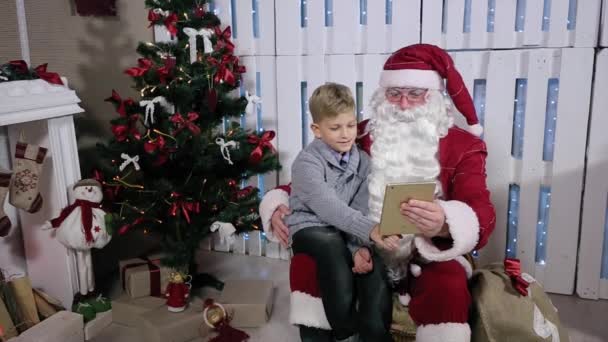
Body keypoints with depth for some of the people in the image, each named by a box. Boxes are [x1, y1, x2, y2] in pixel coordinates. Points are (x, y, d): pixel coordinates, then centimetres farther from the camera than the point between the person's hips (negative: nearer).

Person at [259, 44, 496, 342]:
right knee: (306, 259, -20)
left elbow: (481, 214, -16)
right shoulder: (361, 135, 7)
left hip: (427, 255, -2)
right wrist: (280, 205, -10)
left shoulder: (464, 146, -1)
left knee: (449, 285, -33)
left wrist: (444, 224, -41)